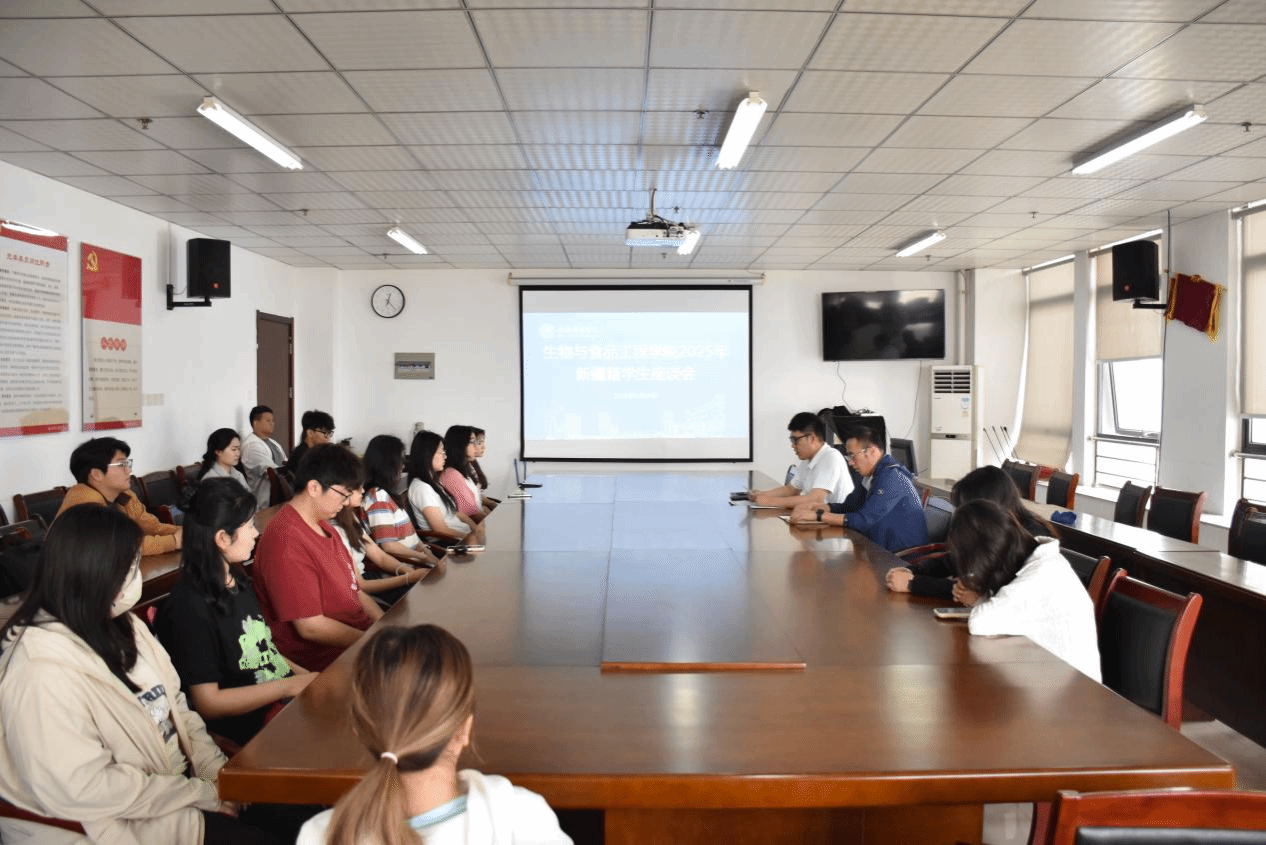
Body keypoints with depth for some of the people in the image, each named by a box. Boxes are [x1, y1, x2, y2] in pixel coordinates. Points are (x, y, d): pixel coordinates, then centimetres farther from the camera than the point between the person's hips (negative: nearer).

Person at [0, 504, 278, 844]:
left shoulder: (121, 627, 5)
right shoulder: (45, 673, -22)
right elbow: (85, 789, -24)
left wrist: (216, 768, -4)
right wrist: (202, 793, -18)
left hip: (184, 774, 8)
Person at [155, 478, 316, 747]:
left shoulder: (239, 581, 14)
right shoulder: (189, 608, -15)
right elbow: (207, 703, -15)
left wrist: (307, 677, 4)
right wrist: (291, 685, -15)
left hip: (286, 695, 8)